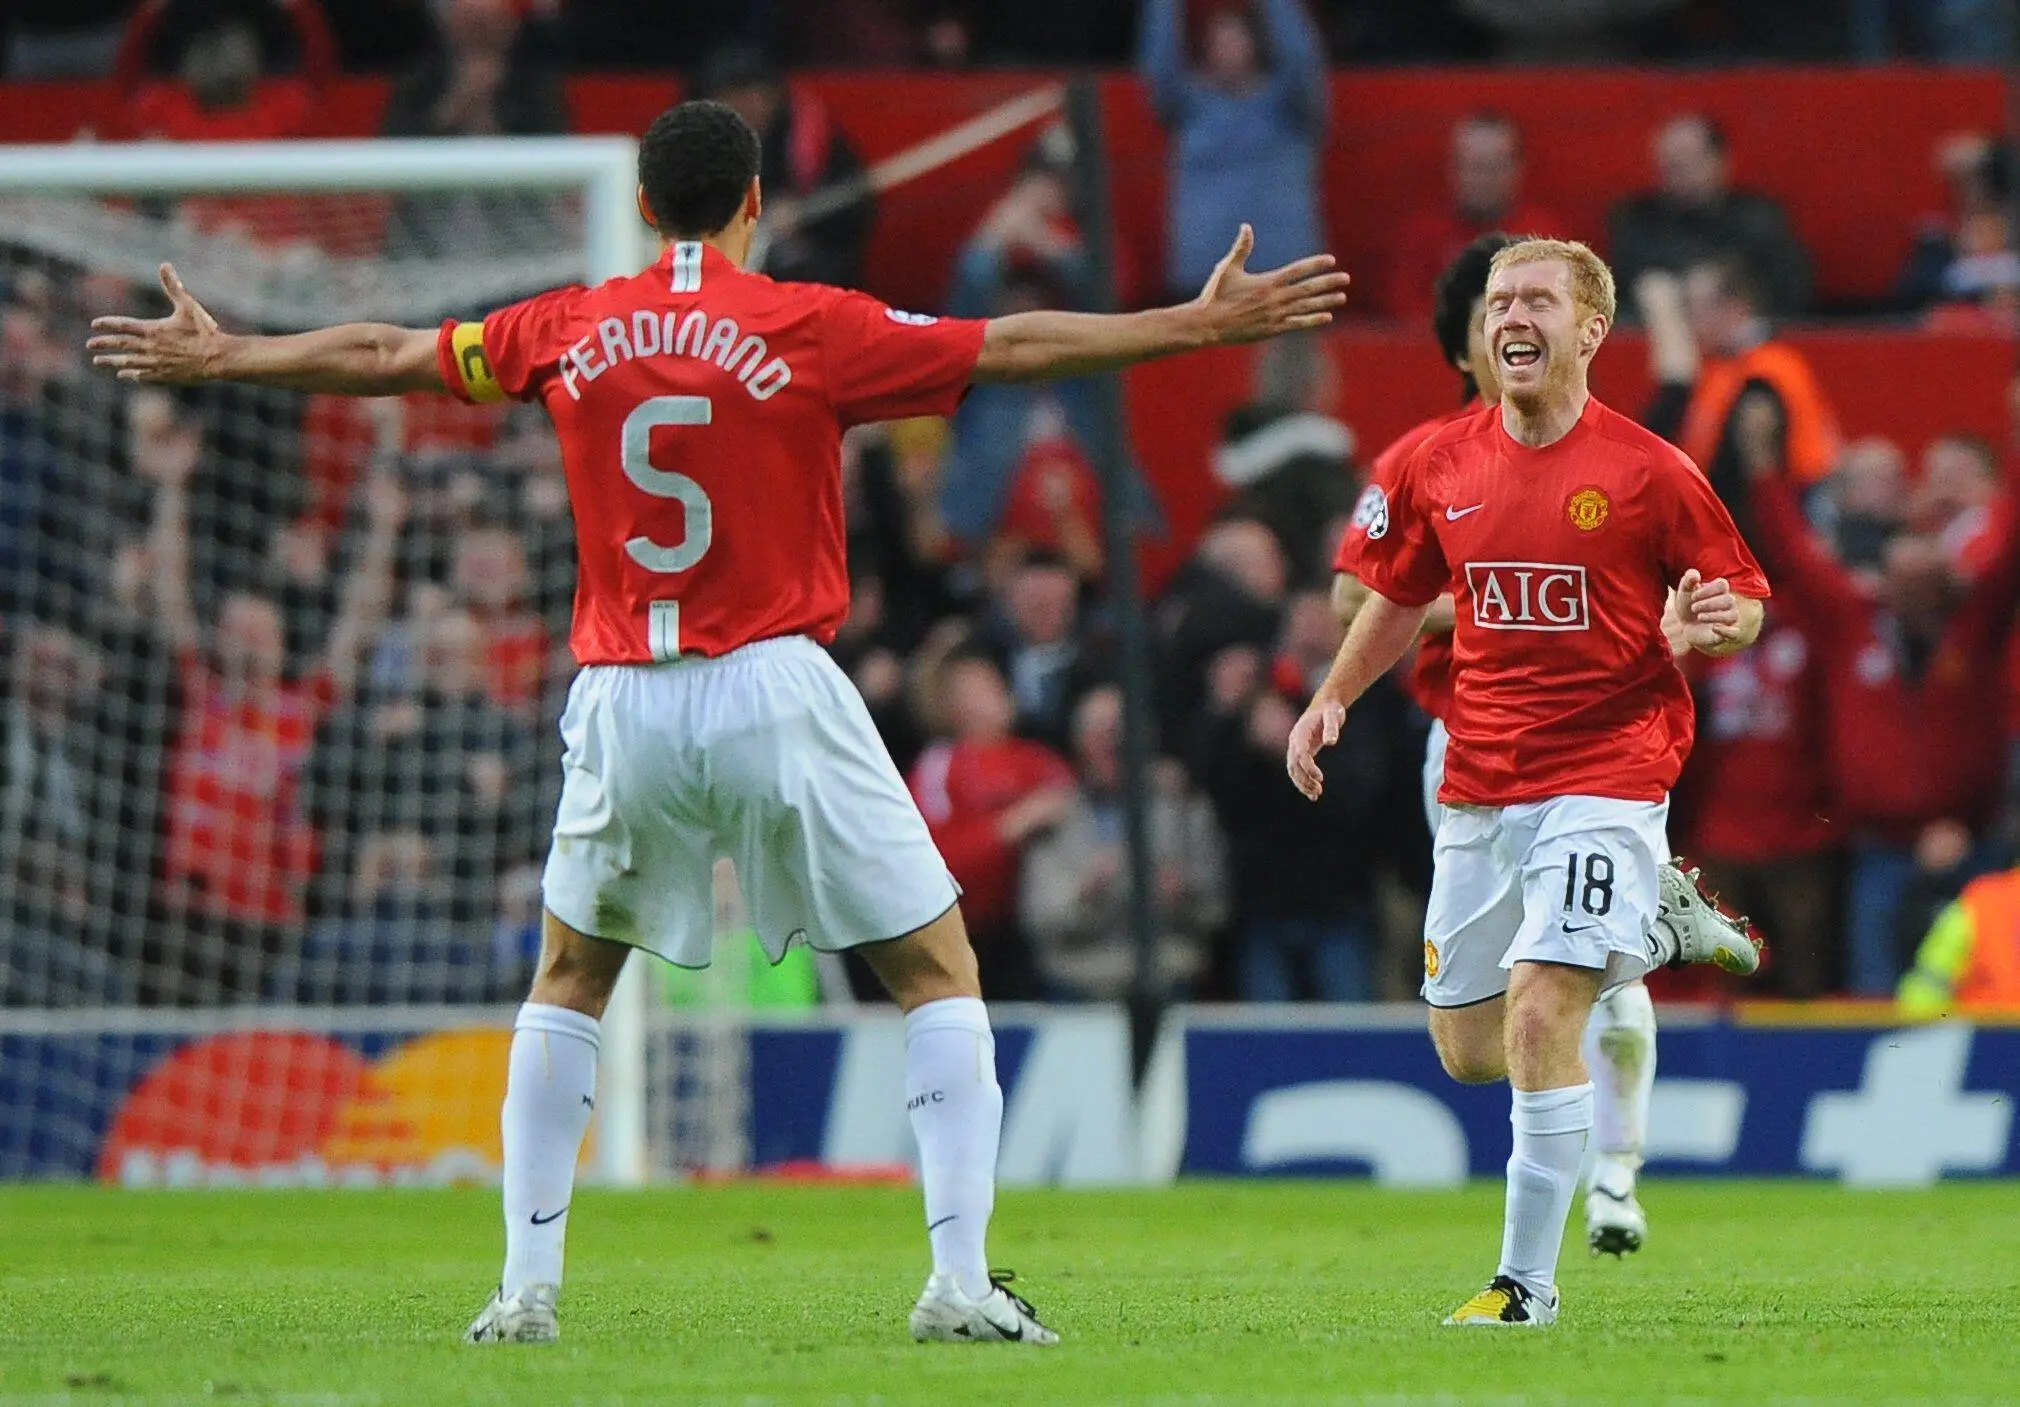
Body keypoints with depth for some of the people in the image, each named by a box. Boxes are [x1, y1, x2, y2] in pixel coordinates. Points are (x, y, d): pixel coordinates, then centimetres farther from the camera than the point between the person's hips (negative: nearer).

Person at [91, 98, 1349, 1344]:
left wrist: (217, 357, 33)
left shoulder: (571, 331, 5)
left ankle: (528, 1288, 14)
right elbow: (1010, 348, -5)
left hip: (627, 705, 3)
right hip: (776, 691, -3)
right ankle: (961, 1283, -7)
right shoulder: (809, 330, -5)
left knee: (569, 984, 23)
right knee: (942, 976, 6)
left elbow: (381, 354, 17)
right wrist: (1208, 325, -1)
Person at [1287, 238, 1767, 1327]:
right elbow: (1399, 595, 21)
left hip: (1605, 775, -6)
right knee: (1468, 1050, 11)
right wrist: (1331, 699, 12)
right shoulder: (1440, 467, 3)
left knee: (1540, 1018, -19)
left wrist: (1713, 624, -22)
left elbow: (1744, 601, 0)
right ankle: (1650, 922, 36)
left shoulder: (1646, 471, -9)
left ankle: (1528, 1280, -9)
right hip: (1479, 784, 6)